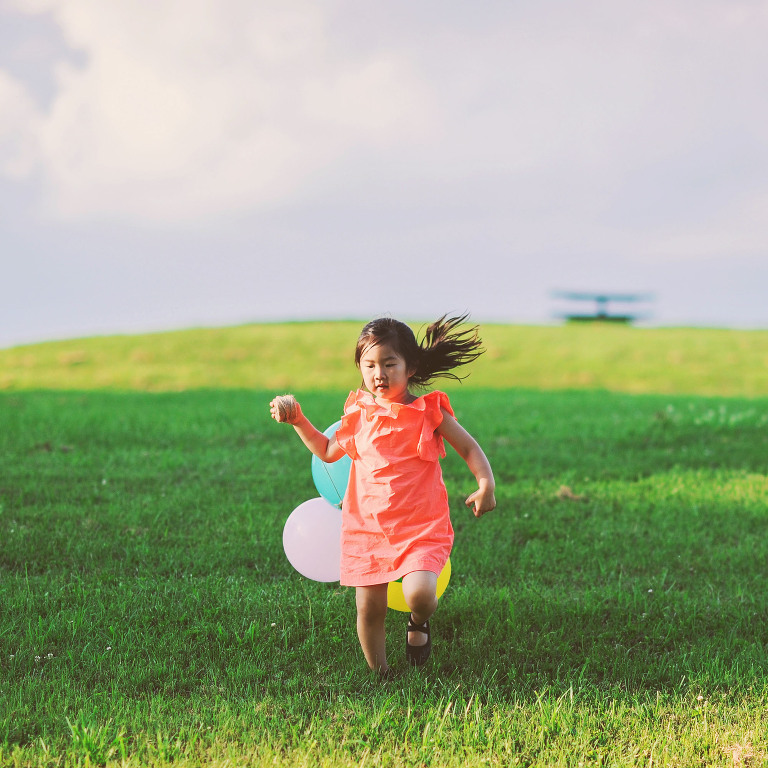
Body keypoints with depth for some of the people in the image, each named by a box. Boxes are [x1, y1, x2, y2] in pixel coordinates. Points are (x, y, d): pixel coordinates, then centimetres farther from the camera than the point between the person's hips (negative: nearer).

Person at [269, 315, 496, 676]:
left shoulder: (428, 412, -4)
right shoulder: (360, 413, 5)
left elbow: (469, 447, 4)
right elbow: (328, 451, 22)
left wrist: (486, 484, -13)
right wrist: (296, 419, 12)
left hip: (421, 527, -3)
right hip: (367, 526, 3)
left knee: (419, 592, -24)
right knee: (369, 608, 1)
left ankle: (418, 623, 13)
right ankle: (379, 674, 23)